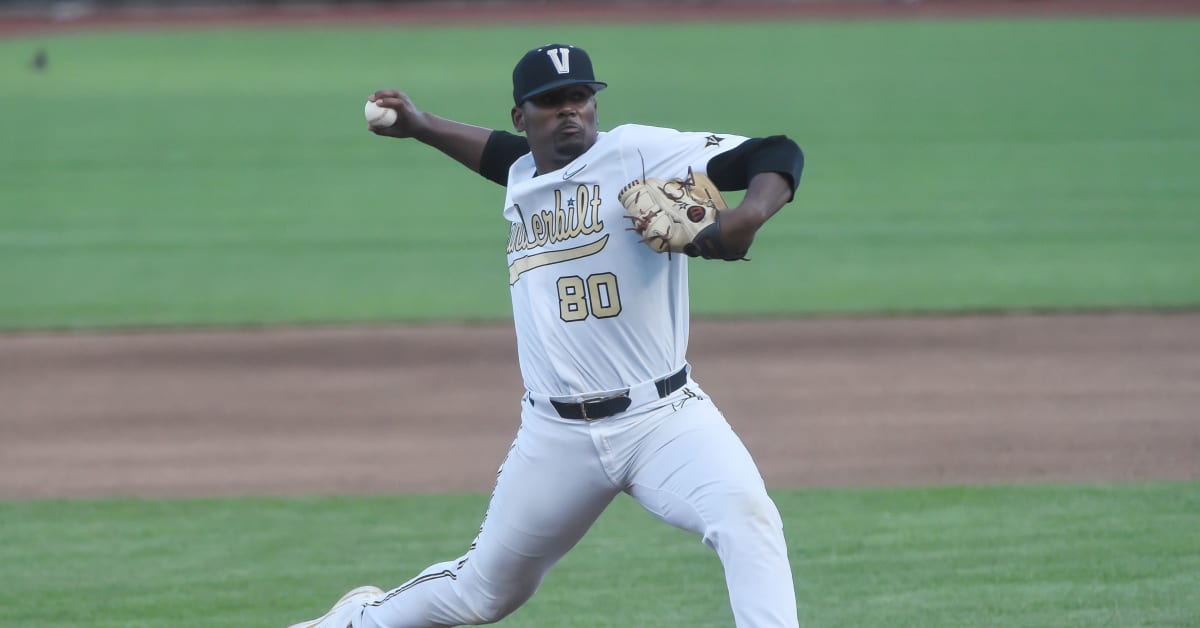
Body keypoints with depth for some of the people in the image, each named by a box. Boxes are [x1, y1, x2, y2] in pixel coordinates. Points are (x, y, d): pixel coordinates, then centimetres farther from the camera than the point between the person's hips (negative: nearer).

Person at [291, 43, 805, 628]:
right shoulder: (523, 180, 12)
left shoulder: (639, 152, -6)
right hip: (556, 436, 4)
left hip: (661, 419, -4)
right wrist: (419, 125, 33)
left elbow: (778, 157, -14)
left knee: (746, 515, -31)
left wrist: (748, 215, -32)